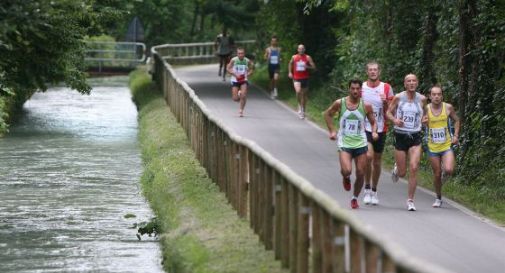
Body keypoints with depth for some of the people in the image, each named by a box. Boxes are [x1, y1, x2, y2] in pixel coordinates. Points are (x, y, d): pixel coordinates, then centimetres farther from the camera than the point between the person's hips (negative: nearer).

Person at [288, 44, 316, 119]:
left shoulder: (308, 58, 0)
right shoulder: (294, 57, 3)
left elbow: (313, 67, -2)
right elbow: (290, 64, 23)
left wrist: (307, 67, -19)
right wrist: (290, 72, 11)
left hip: (305, 78, 1)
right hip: (296, 78, -1)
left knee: (304, 94, 10)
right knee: (298, 92, -25)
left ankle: (303, 110, 23)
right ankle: (300, 105, -3)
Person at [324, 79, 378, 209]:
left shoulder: (366, 106, -2)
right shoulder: (339, 103, -3)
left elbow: (373, 122, 9)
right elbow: (327, 114, 13)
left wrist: (374, 132, -12)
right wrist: (332, 131, 5)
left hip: (360, 143, 2)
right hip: (344, 143, -2)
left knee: (360, 174, 2)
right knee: (346, 170, -21)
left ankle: (355, 198, 24)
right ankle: (346, 178, 18)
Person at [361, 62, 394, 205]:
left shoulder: (386, 88, 1)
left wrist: (386, 102, -18)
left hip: (380, 129, 2)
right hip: (365, 128, -1)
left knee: (377, 160, 10)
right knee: (368, 156, -21)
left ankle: (374, 191, 25)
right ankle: (367, 188, -7)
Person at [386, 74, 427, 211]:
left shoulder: (422, 99, 2)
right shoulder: (398, 98, -3)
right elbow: (388, 112, 5)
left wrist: (423, 119, -3)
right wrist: (394, 120, -16)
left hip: (415, 137, 1)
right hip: (400, 136, -1)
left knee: (414, 168, -15)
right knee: (402, 173, 3)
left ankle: (410, 200, -4)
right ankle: (396, 168, 44)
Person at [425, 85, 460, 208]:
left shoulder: (448, 107, -5)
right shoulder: (426, 109, -7)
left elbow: (456, 120, 10)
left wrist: (456, 136, 1)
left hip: (447, 146, -1)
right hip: (433, 147, 1)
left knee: (449, 170, -20)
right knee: (437, 174, 7)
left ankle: (445, 171, 19)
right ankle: (438, 198, 26)